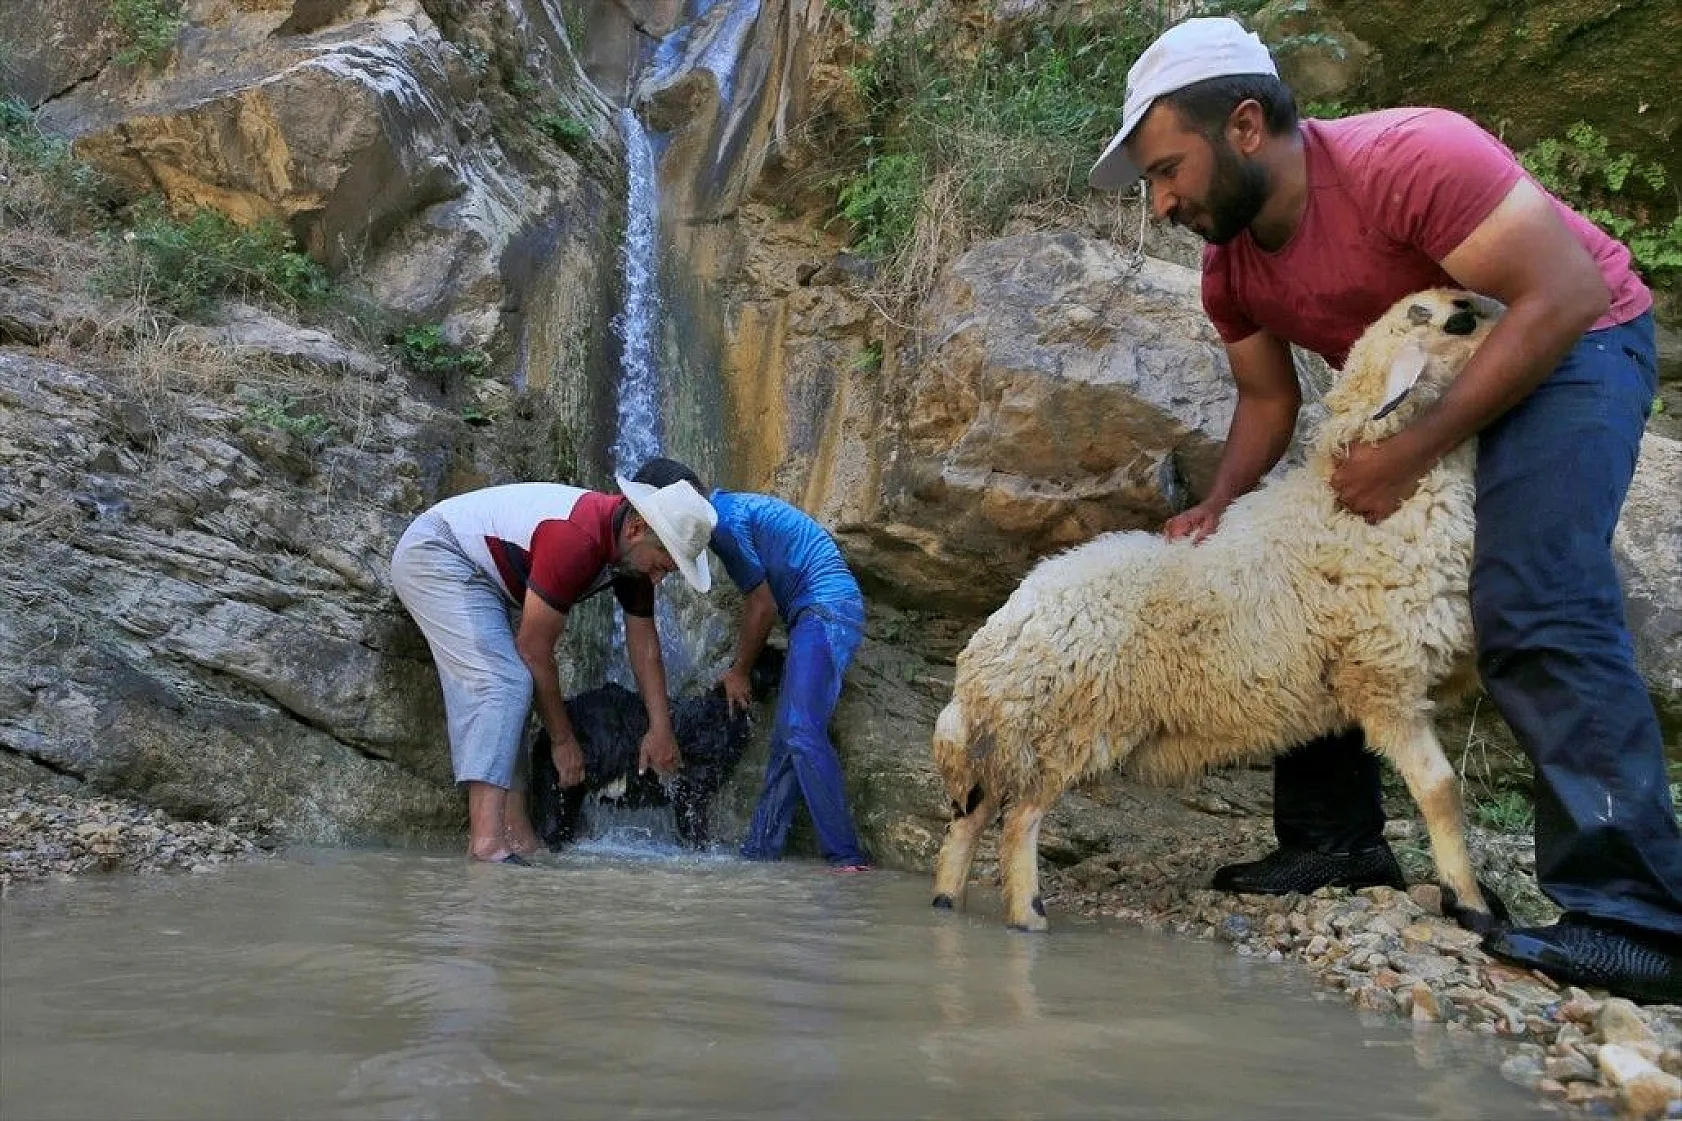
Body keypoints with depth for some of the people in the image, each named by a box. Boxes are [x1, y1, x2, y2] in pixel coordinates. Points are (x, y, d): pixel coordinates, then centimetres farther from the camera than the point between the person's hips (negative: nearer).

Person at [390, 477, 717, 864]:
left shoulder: (634, 550, -6)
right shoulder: (576, 540, -34)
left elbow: (644, 643, 4)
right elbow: (535, 651, -25)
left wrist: (661, 729, 3)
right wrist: (563, 740, -14)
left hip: (480, 575, 10)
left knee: (511, 687, 3)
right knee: (502, 682, -23)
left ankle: (516, 836, 1)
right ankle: (487, 841, -31)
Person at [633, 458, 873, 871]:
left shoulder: (724, 519, -12)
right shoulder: (732, 509, 19)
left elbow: (762, 606, -10)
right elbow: (759, 601, 20)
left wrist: (739, 672, 3)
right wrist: (739, 670, 20)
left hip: (827, 608, -11)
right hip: (818, 614, 11)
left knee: (801, 731, -20)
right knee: (786, 738, 8)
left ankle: (847, 856, -19)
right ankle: (761, 851, 10)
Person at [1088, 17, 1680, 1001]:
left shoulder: (1408, 157, -31)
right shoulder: (1231, 272, -6)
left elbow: (1568, 294, -31)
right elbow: (1269, 400, 5)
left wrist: (1415, 452, -32)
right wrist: (1216, 509, -13)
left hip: (1570, 349, -8)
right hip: (1412, 395, 8)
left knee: (1535, 612, -25)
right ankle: (1338, 840, 13)